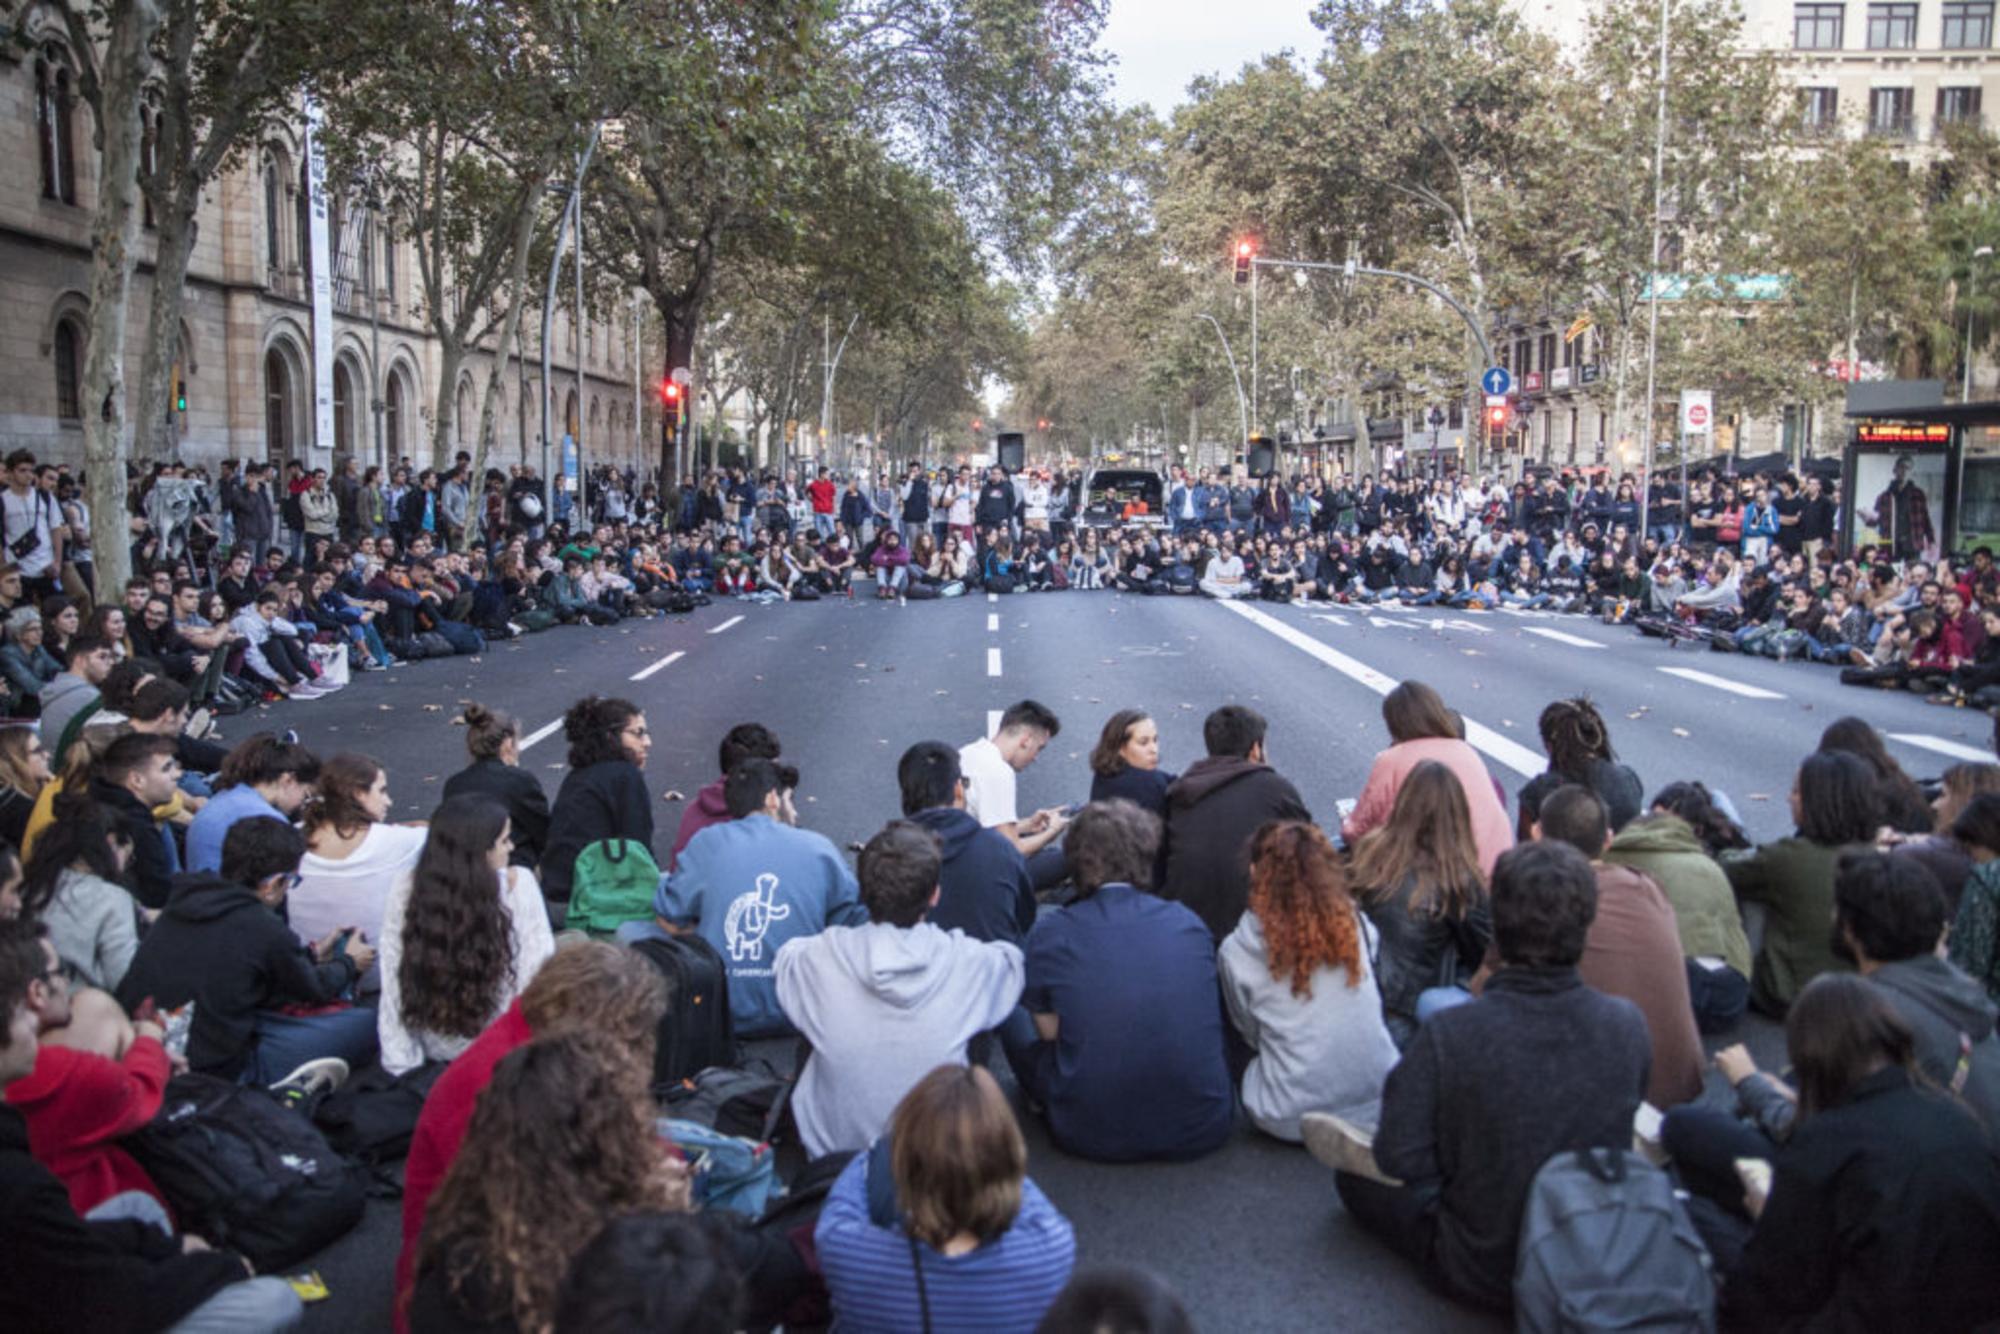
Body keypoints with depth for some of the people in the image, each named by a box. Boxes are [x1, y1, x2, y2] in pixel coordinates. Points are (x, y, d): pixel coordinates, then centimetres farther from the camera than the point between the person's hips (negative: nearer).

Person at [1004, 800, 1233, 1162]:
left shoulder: (1050, 933, -5)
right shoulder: (1189, 922, 2)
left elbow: (1050, 1031, 2)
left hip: (1095, 1138, -1)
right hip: (1201, 1131, 2)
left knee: (1013, 1014, 19)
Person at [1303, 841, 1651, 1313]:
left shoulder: (1449, 1035, -27)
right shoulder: (1628, 1025, -17)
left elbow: (1400, 1160, -19)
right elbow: (1620, 1131, 3)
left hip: (1483, 1277, -4)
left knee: (1356, 1176, 16)